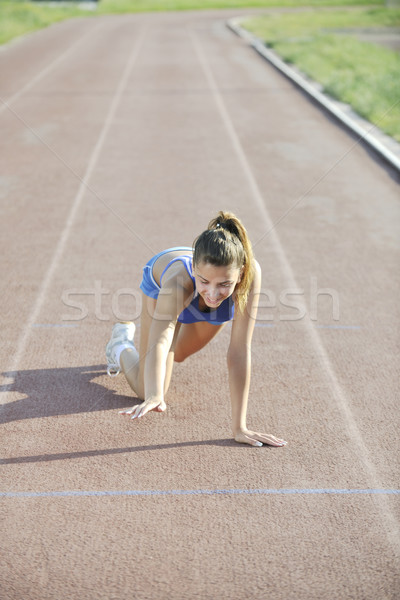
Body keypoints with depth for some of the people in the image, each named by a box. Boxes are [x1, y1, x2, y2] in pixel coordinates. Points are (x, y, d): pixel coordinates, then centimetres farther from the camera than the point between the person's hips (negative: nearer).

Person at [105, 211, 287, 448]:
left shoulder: (250, 273, -46)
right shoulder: (179, 280, -50)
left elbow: (240, 351, -45)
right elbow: (159, 343, -61)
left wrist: (239, 427, -45)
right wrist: (154, 396, -81)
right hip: (160, 283, -2)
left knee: (178, 355, 29)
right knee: (146, 390, 0)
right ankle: (122, 346, 31)